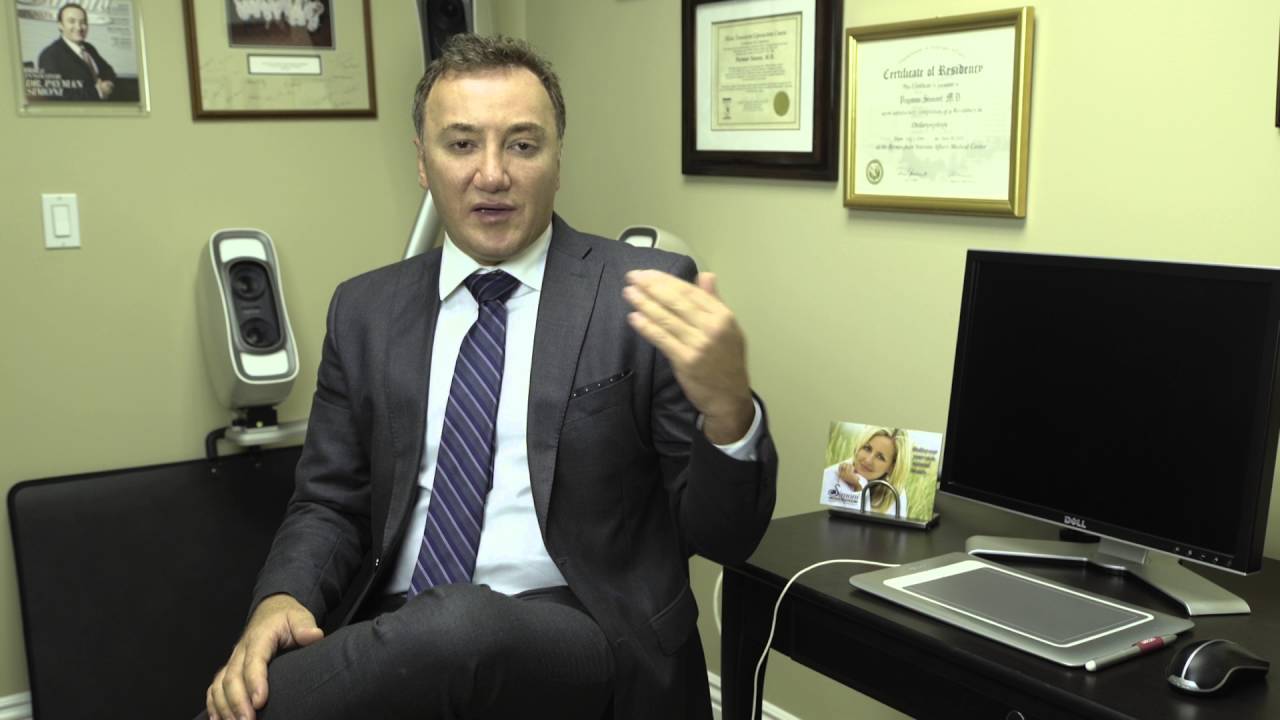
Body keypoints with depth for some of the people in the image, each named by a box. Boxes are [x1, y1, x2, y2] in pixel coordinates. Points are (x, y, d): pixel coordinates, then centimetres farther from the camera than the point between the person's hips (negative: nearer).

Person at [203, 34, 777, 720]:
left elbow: (723, 536, -4)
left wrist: (728, 409, -25)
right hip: (401, 638, 2)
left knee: (462, 622, -34)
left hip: (582, 641, -1)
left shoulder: (643, 292, -3)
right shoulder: (365, 309, 10)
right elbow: (330, 503, 12)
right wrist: (281, 600, -10)